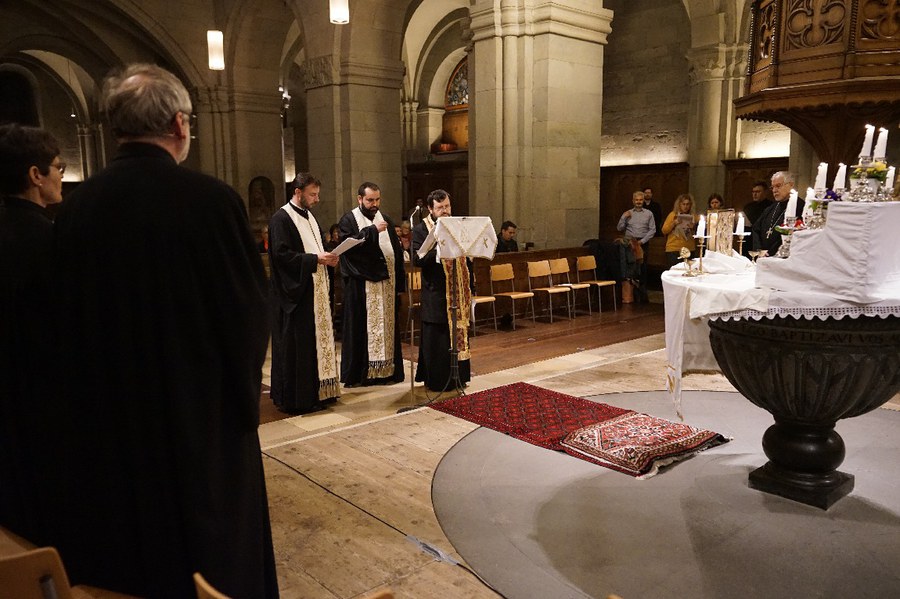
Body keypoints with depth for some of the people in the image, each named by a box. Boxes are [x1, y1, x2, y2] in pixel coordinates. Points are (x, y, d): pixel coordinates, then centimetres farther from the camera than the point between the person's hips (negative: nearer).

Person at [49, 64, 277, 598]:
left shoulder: (77, 207, -6)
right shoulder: (212, 200, -19)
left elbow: (68, 318, 3)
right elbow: (250, 310, -14)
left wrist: (106, 388, 16)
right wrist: (245, 393, 4)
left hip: (106, 420, 5)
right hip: (203, 418, -4)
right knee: (216, 553, 15)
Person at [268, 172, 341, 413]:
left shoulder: (309, 217, 16)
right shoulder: (281, 218, -11)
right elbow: (281, 254, -19)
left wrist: (327, 258, 1)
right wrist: (315, 259, -21)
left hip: (315, 290, 9)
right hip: (296, 292, -9)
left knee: (318, 338, 12)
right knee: (297, 345, -5)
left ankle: (316, 390, 22)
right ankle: (297, 398, 3)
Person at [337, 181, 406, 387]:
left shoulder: (386, 220, 15)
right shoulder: (348, 220, 1)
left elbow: (397, 252, 13)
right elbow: (348, 244, -17)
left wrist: (399, 283, 7)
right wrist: (372, 230, -20)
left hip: (387, 284, 5)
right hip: (361, 284, -5)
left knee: (387, 327, 8)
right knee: (361, 328, -1)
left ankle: (386, 370, 16)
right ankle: (358, 374, 7)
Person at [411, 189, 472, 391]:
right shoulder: (420, 230, -4)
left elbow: (467, 257, 15)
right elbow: (417, 259, -16)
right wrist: (437, 249, -27)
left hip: (458, 291, 5)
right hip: (435, 293, -5)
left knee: (460, 333, 12)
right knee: (437, 338, 0)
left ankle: (458, 375, 25)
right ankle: (437, 380, 11)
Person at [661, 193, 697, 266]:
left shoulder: (692, 216, 7)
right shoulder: (673, 214, 3)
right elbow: (664, 230, 0)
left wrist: (693, 228, -8)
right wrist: (674, 223, -12)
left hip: (689, 249, 2)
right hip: (674, 249, -2)